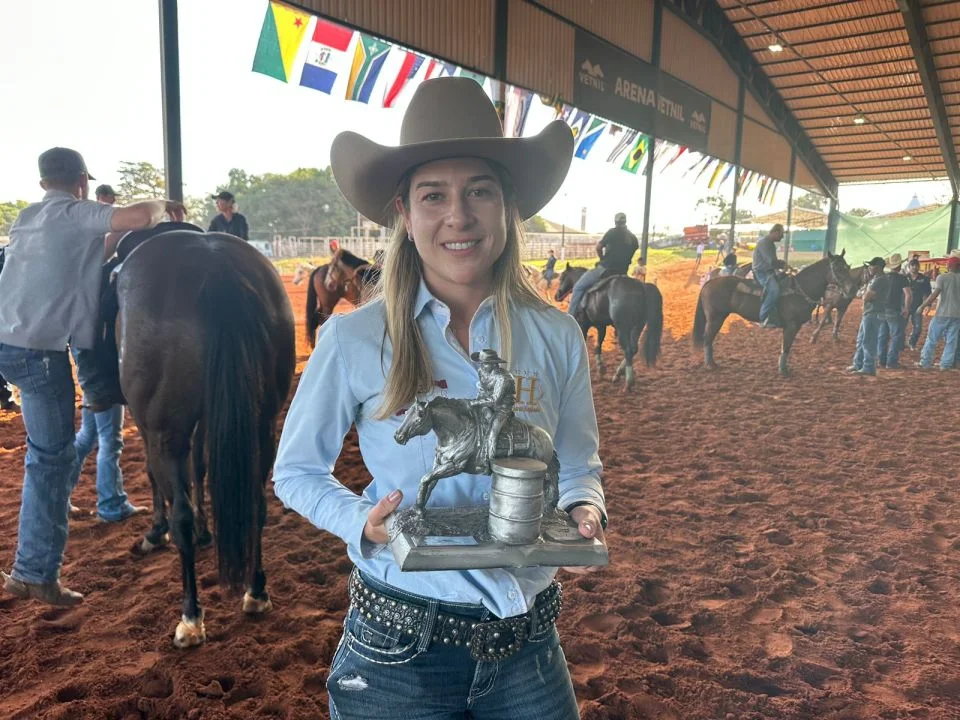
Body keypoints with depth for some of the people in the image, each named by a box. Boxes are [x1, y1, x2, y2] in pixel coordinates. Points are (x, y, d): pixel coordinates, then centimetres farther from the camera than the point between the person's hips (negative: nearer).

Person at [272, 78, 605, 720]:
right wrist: (362, 522, -19)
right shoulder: (353, 340, -13)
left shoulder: (555, 337, -6)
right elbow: (297, 472, -2)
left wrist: (584, 511, -16)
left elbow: (577, 467, 5)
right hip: (398, 646, -1)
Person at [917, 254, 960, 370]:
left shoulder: (943, 277, -7)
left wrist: (923, 306, -11)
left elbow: (935, 294, -16)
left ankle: (925, 363, 8)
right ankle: (946, 364, 8)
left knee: (932, 339, 6)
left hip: (942, 314, -3)